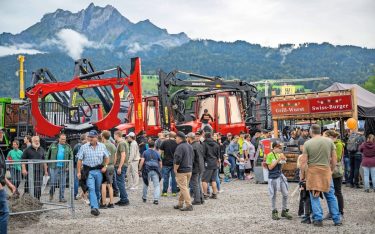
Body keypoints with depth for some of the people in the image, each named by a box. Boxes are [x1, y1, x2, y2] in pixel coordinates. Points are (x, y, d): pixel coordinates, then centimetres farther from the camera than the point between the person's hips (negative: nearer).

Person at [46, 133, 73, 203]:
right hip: (54, 167, -1)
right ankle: (51, 194, 22)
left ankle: (61, 197, 12)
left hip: (63, 168, 1)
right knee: (53, 182, -2)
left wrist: (68, 166, -3)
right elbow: (48, 155, 8)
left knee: (62, 184, 4)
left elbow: (71, 157, 7)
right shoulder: (53, 145, 5)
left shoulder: (68, 147, 7)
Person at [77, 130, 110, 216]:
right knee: (91, 189, -16)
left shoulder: (102, 146, 6)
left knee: (97, 190, 11)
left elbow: (107, 157, 15)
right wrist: (78, 172, -5)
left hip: (99, 170, 3)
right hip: (89, 171, -3)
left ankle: (97, 206, 26)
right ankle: (94, 208, -26)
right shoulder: (84, 147, 0)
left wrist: (105, 166, 0)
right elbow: (79, 160, 0)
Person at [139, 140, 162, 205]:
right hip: (155, 171, 0)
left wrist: (140, 169, -1)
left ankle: (144, 198, 30)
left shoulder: (145, 152, 4)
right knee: (157, 185, 0)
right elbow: (160, 163, 10)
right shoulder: (157, 153, 9)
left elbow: (142, 161, -6)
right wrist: (160, 170, 22)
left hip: (147, 170, 0)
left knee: (145, 184, 16)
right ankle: (156, 199, -13)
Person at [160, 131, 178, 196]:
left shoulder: (165, 142, -5)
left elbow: (161, 151, -2)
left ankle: (164, 192, 8)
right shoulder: (177, 143, -2)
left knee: (166, 178, 5)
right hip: (174, 163, 1)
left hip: (166, 162, -1)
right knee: (174, 178, 7)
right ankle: (174, 192, 10)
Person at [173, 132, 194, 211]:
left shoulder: (180, 147, -17)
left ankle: (189, 205, -9)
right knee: (184, 187, 16)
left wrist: (175, 169, -12)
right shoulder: (190, 146, 12)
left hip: (182, 171, -9)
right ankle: (180, 204, 25)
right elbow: (192, 158, 18)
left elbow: (177, 160, -22)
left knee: (183, 188, -6)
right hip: (189, 169, 9)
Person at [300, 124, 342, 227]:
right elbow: (334, 159, 4)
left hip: (313, 172, -2)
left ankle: (318, 219, 9)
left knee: (314, 197, 8)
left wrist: (302, 174, 7)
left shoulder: (307, 143, -5)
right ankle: (337, 219, 16)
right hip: (326, 170, 2)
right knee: (331, 196, 12)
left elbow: (303, 162, -4)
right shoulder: (329, 141, 0)